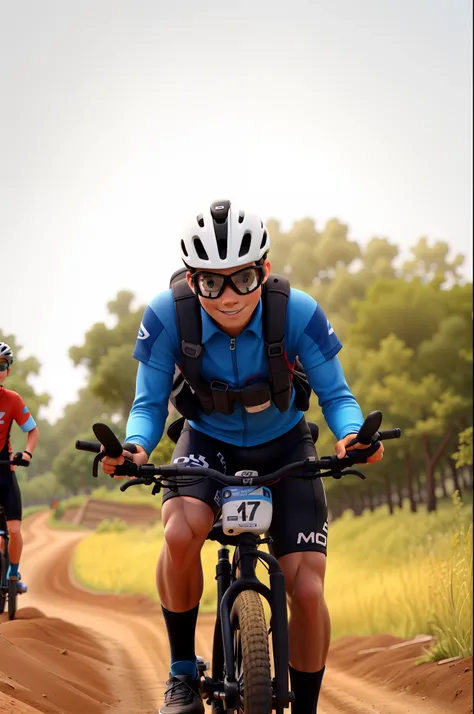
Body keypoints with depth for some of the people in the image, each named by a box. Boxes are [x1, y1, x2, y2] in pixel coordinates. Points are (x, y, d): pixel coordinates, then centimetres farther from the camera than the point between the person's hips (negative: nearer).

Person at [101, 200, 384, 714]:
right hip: (208, 443, 0)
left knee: (307, 592, -14)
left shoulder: (299, 313, -27)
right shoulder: (166, 316, -25)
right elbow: (149, 404, -15)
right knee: (181, 534, -33)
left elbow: (335, 395, -15)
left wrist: (351, 435, -38)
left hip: (283, 446, 0)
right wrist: (136, 448, -38)